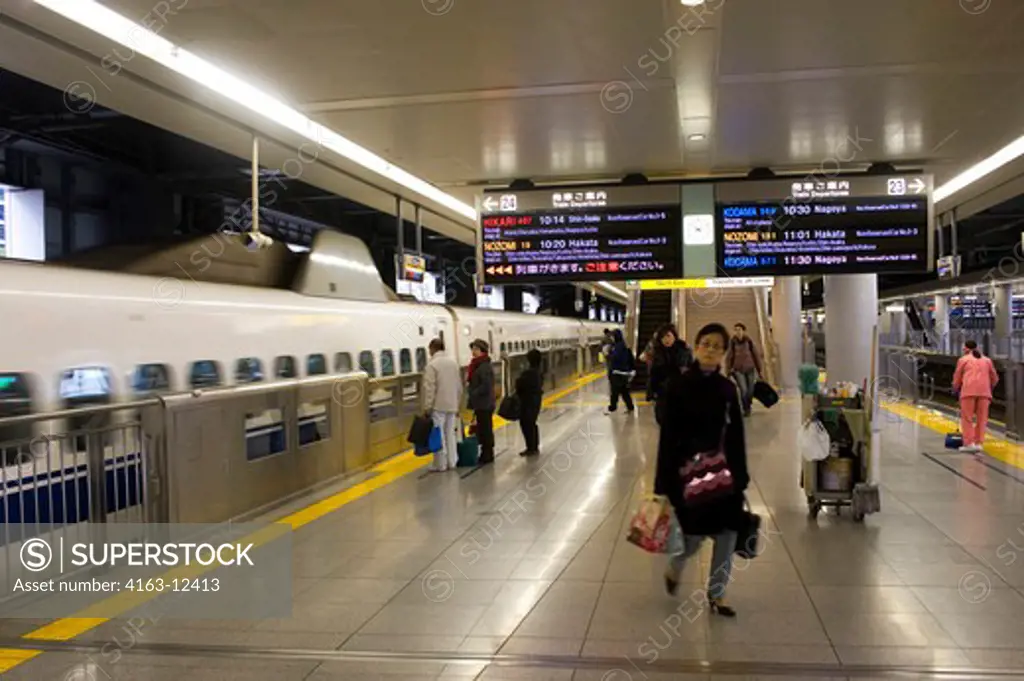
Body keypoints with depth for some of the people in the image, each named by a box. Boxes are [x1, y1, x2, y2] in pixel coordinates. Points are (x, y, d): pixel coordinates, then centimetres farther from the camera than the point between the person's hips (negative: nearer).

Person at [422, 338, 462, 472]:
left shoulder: (432, 365, -12)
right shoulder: (453, 362, 9)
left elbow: (429, 388, -14)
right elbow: (459, 386, 13)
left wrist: (427, 407, -8)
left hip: (438, 405, -6)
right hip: (452, 404, 6)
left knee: (439, 435, -1)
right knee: (450, 433, 12)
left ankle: (440, 465, 1)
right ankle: (452, 462, 16)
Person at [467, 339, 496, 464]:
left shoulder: (485, 366, -17)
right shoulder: (477, 365, 14)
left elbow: (486, 386, -23)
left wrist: (472, 393, -16)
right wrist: (469, 385, 6)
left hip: (484, 404, -10)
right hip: (480, 403, 10)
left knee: (485, 430, -3)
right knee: (482, 430, 14)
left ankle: (488, 455, 4)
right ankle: (485, 454, 22)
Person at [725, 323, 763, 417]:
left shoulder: (749, 340, -5)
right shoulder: (732, 341, -7)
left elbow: (756, 355, 2)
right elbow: (729, 357, -3)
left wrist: (760, 370, 4)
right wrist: (728, 371, -4)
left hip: (750, 369, 1)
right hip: (738, 369, -1)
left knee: (750, 391, 5)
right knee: (743, 390, -14)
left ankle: (748, 407, 32)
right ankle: (746, 409, 7)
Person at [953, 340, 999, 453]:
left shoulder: (963, 359, 10)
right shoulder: (987, 360, 20)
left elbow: (957, 378, 13)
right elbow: (994, 378, 23)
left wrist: (956, 389, 30)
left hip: (969, 390, -3)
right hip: (984, 391, 3)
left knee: (967, 418, 0)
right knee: (981, 418, 8)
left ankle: (969, 443, -5)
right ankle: (978, 443, 6)